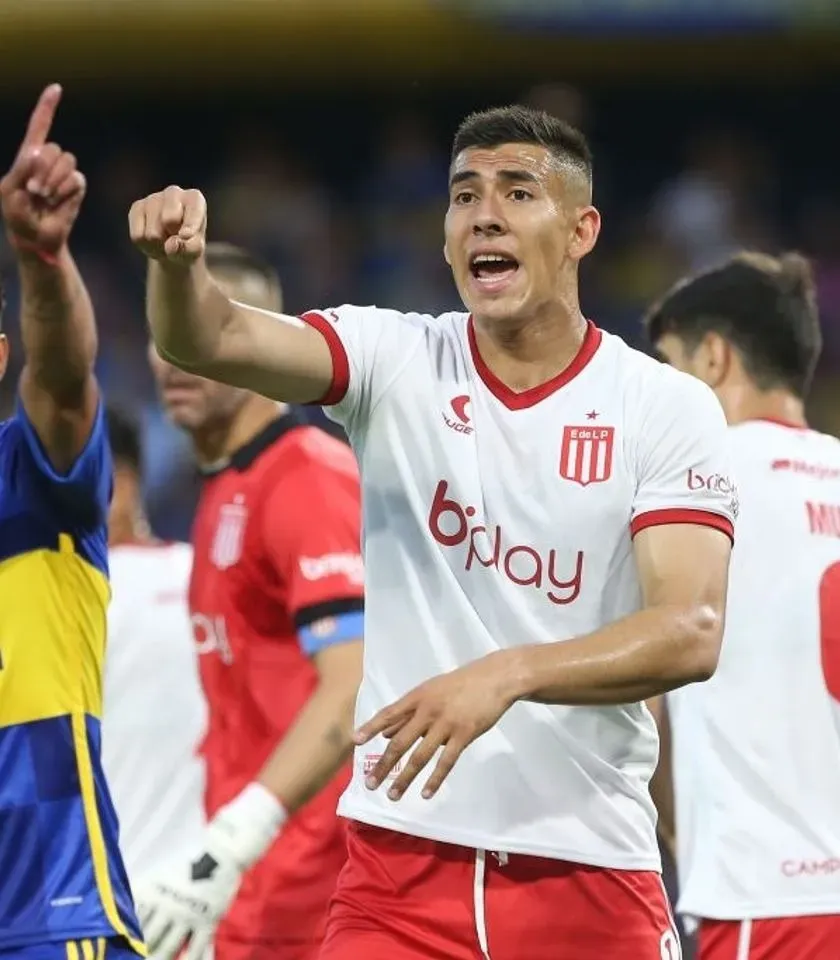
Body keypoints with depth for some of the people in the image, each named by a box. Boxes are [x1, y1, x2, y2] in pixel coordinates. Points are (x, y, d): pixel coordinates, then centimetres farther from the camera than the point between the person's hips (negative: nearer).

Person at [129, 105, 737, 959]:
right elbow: (212, 341, -14)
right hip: (400, 857, 1)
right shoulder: (396, 362, 2)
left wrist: (507, 675, -29)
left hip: (591, 868, -1)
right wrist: (177, 263, -37)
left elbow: (692, 631, -14)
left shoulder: (670, 409, -3)